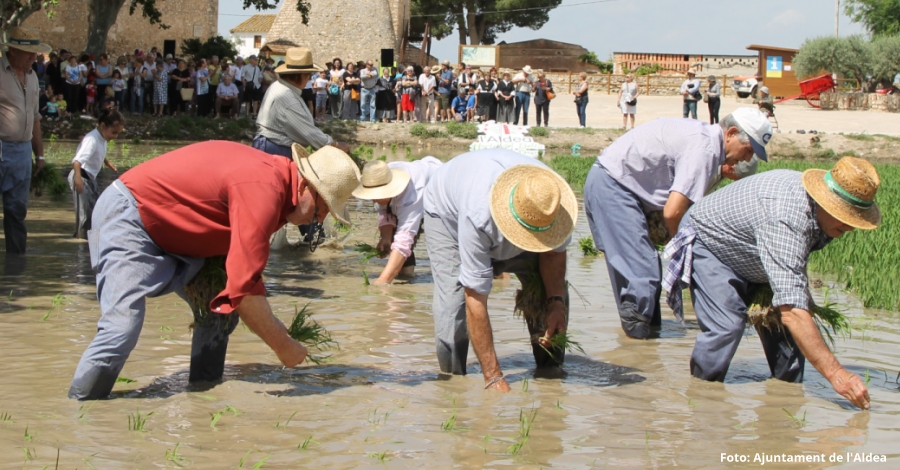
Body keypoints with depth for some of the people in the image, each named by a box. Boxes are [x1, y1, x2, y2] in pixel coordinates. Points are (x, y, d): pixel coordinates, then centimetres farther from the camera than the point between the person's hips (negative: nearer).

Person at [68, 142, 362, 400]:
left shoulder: (273, 176, 3)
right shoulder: (264, 190, -29)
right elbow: (244, 286, -33)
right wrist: (284, 348, -21)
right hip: (127, 216, -11)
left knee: (221, 310, 9)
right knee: (122, 326, -24)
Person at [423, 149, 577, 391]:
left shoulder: (553, 201, -36)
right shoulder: (478, 218, -48)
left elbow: (553, 250, -13)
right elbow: (476, 300, -44)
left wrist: (555, 301, -31)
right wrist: (493, 377, -43)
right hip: (448, 211, -4)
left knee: (551, 289, -12)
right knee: (454, 297, -24)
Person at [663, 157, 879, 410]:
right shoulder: (785, 217, -45)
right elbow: (791, 311, -50)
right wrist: (834, 373, -53)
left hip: (752, 259, 8)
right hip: (708, 243, -8)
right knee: (726, 325, -27)